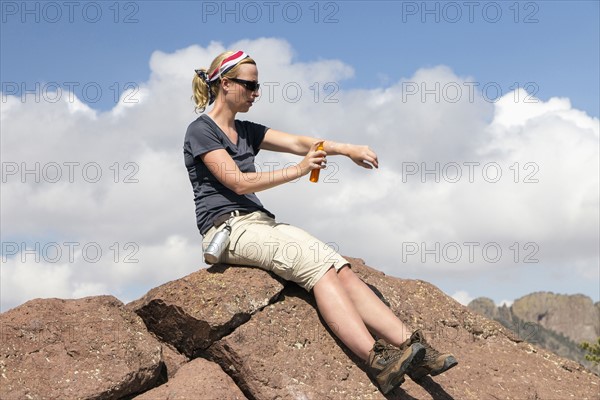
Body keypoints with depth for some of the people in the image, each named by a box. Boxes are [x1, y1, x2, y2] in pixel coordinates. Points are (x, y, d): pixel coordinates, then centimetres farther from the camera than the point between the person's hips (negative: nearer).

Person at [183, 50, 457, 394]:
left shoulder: (245, 131, 21)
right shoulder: (201, 131, -1)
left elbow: (297, 143, 8)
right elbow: (239, 182, -11)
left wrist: (346, 149, -8)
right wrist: (298, 170, -12)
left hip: (261, 222, 7)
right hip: (227, 229, -7)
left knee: (339, 268, -18)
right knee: (317, 266, -28)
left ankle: (412, 348, -29)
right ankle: (378, 362, -39)